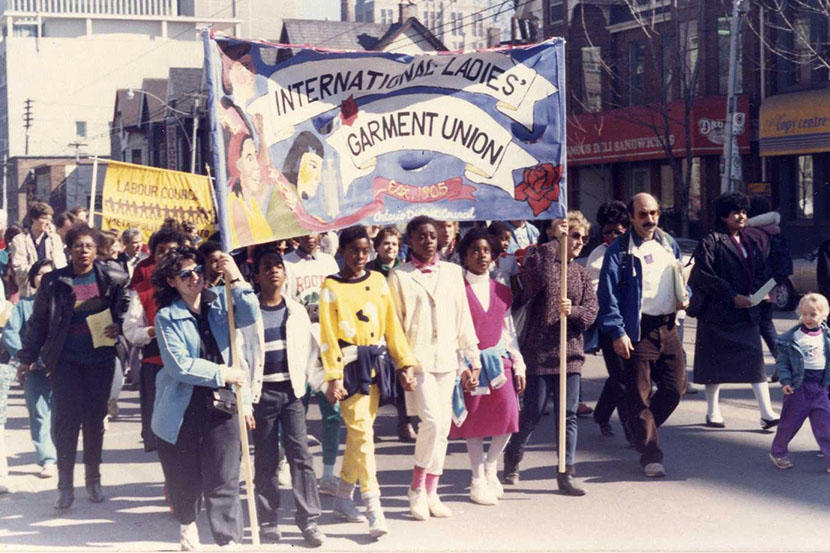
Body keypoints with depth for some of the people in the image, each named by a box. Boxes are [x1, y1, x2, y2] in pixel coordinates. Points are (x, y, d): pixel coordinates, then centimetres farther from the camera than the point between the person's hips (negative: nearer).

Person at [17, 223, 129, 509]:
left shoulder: (112, 279, 0)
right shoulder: (54, 282, -1)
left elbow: (126, 306, 13)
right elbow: (39, 322, 4)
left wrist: (119, 326, -6)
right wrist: (27, 357, 5)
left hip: (100, 358, 1)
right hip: (65, 360, -1)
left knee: (95, 419, 8)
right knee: (67, 419, -6)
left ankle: (93, 480, 21)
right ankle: (65, 485, 1)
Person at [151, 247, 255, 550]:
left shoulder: (219, 302, 4)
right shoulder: (167, 317, -5)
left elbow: (250, 316, -14)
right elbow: (180, 366, -14)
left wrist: (236, 280, -21)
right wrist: (222, 374, -12)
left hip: (221, 404, 1)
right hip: (182, 408, -1)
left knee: (223, 480, -5)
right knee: (185, 477, 13)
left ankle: (230, 541, -1)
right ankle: (187, 523, 41)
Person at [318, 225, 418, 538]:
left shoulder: (377, 281, 10)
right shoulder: (331, 287, -2)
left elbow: (392, 326, 11)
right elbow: (329, 336, -6)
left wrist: (405, 365, 5)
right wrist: (333, 378, -13)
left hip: (377, 364, 5)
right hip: (350, 364, -5)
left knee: (358, 431, 11)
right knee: (362, 432, -11)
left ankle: (343, 497, 26)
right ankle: (374, 511, -12)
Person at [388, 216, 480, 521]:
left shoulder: (452, 272, 12)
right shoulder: (399, 276, 1)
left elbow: (463, 317, 14)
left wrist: (472, 357, 11)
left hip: (446, 358, 4)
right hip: (417, 359, -4)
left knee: (443, 427, 6)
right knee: (432, 422, -16)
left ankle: (431, 493, 17)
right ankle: (417, 487, 0)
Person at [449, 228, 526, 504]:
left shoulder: (501, 291, 12)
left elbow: (509, 331, 16)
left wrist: (518, 366, 11)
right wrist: (462, 367, -13)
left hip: (499, 362, 4)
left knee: (507, 414, -8)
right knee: (474, 421, 2)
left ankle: (490, 470, 15)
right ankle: (478, 480, 17)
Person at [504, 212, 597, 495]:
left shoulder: (581, 274, 13)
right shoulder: (537, 262, -1)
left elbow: (592, 311, 4)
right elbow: (540, 277, -25)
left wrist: (573, 311, -17)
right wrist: (554, 242, -22)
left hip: (570, 352, 4)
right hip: (539, 351, -4)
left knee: (568, 415, 2)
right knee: (532, 412, 1)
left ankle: (566, 474, 7)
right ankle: (512, 460, 26)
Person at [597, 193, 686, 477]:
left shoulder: (669, 244, 14)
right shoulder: (619, 250, -5)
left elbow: (680, 278, 27)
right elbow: (608, 294, -10)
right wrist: (617, 332, -16)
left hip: (667, 327, 6)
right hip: (637, 330, -6)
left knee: (675, 387, 6)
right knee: (639, 395, -1)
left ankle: (643, 430, 29)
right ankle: (650, 455, 8)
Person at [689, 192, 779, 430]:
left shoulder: (749, 243, 14)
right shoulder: (711, 241, -8)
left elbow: (761, 272, 17)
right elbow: (703, 276, -15)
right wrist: (732, 297, -17)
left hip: (747, 312, 6)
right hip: (717, 312, -5)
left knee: (755, 361, -1)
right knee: (715, 364, 5)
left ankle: (767, 413, -1)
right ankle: (713, 412, 18)